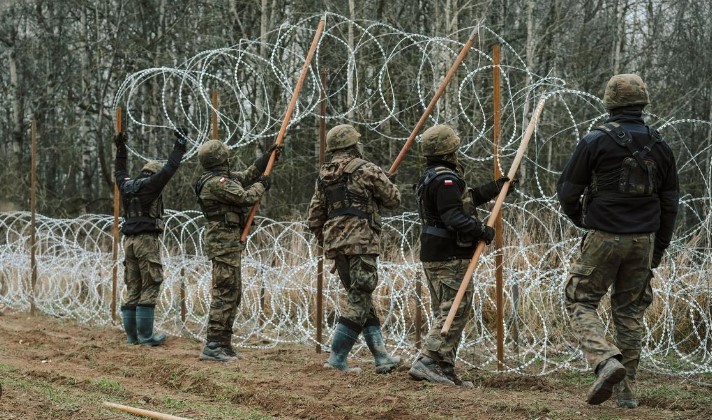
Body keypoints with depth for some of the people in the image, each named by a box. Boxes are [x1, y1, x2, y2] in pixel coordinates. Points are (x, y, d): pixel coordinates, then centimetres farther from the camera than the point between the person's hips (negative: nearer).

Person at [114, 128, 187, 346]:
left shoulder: (126, 185, 12)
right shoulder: (150, 185, -6)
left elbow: (119, 171, 32)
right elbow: (169, 169, -10)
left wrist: (121, 148, 40)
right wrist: (179, 147, -1)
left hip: (129, 240, 7)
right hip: (147, 239, -7)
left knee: (133, 288, 9)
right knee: (150, 287, -5)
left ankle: (132, 335, 9)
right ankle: (145, 336, -9)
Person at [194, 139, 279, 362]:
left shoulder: (221, 178, 14)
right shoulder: (216, 183, -17)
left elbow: (246, 176, 27)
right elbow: (246, 197, -20)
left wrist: (266, 158, 24)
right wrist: (262, 185, -1)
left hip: (228, 242, 11)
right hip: (224, 242, -11)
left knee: (233, 295, 13)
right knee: (224, 294, -11)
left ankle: (223, 344, 16)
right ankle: (212, 347, -12)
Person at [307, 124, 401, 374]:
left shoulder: (323, 176, 14)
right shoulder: (366, 170, -5)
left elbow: (314, 218, 15)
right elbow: (394, 199, 3)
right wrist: (374, 196, 22)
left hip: (335, 244, 7)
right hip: (361, 243, -7)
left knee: (361, 298, 12)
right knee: (359, 300, -4)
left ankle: (382, 357, 15)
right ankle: (337, 358, -8)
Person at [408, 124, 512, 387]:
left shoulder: (431, 177, 19)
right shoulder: (446, 179, -15)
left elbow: (466, 198, 29)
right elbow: (453, 216, -25)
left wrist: (495, 188, 31)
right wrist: (481, 230, -21)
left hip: (433, 256, 11)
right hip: (450, 257, -11)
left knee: (445, 313, 13)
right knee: (454, 311, -10)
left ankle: (444, 369, 13)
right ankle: (427, 362, -16)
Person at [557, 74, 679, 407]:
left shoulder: (596, 141, -8)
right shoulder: (659, 146, 6)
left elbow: (567, 191, -4)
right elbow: (670, 202, 10)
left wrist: (579, 218, 16)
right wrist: (659, 247, 19)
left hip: (604, 237, -4)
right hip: (644, 240, 5)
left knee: (580, 302, 6)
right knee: (630, 311, 13)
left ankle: (607, 362, -17)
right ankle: (627, 390, 13)